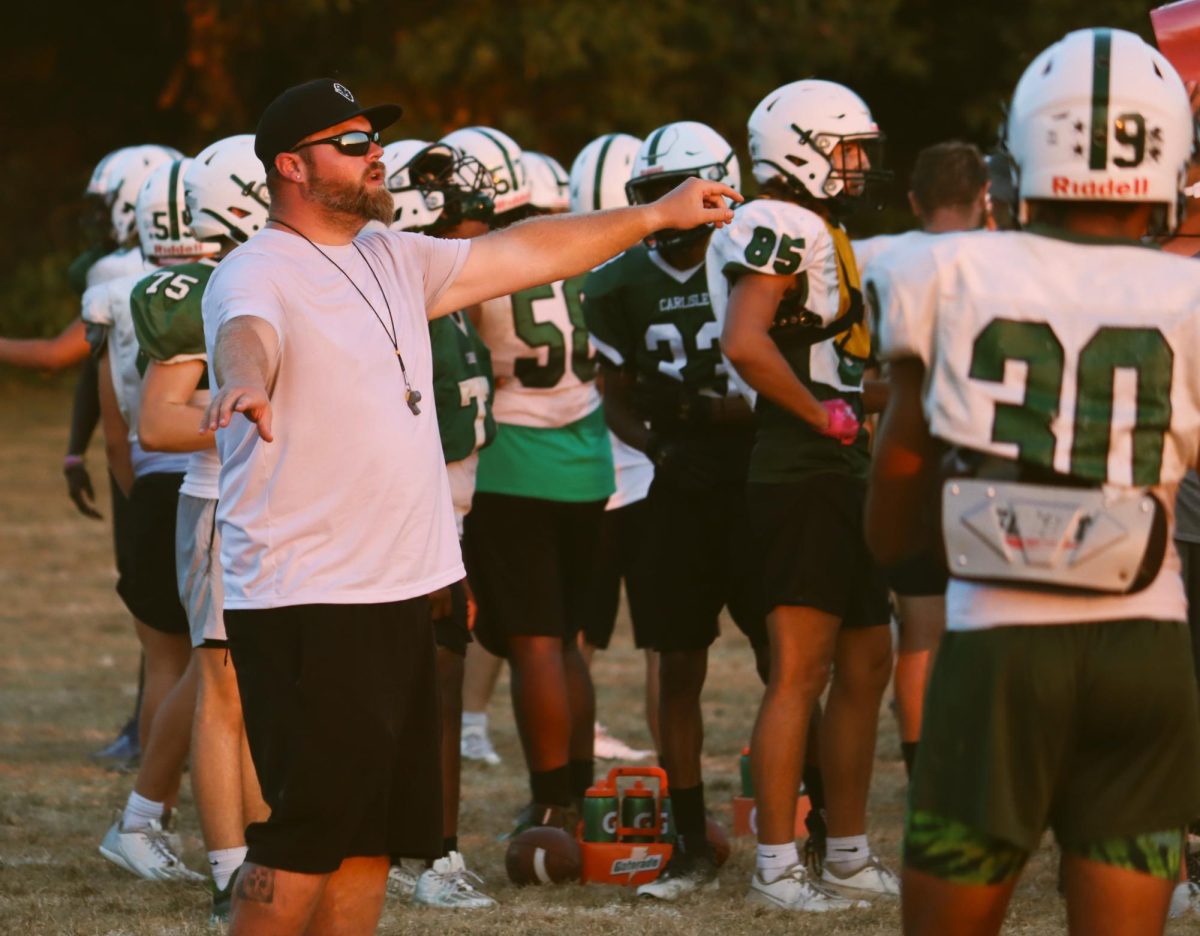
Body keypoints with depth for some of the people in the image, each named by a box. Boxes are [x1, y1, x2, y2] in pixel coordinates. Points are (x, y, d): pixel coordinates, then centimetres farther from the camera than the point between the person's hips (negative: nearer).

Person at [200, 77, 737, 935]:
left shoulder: (392, 260, 14)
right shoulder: (258, 275, -12)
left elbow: (524, 254, 23)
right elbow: (247, 334, -35)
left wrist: (658, 216, 27)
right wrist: (243, 381, -59)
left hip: (399, 591, 9)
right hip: (305, 603, -9)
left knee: (372, 836, 13)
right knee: (306, 838, -9)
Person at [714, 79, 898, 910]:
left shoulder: (827, 236, 20)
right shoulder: (782, 229, -12)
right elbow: (746, 344, -26)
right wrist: (826, 413, -18)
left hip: (846, 476, 10)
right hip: (801, 476, -10)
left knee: (866, 666, 14)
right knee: (801, 668, -8)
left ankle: (849, 853, 21)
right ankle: (777, 866, -5)